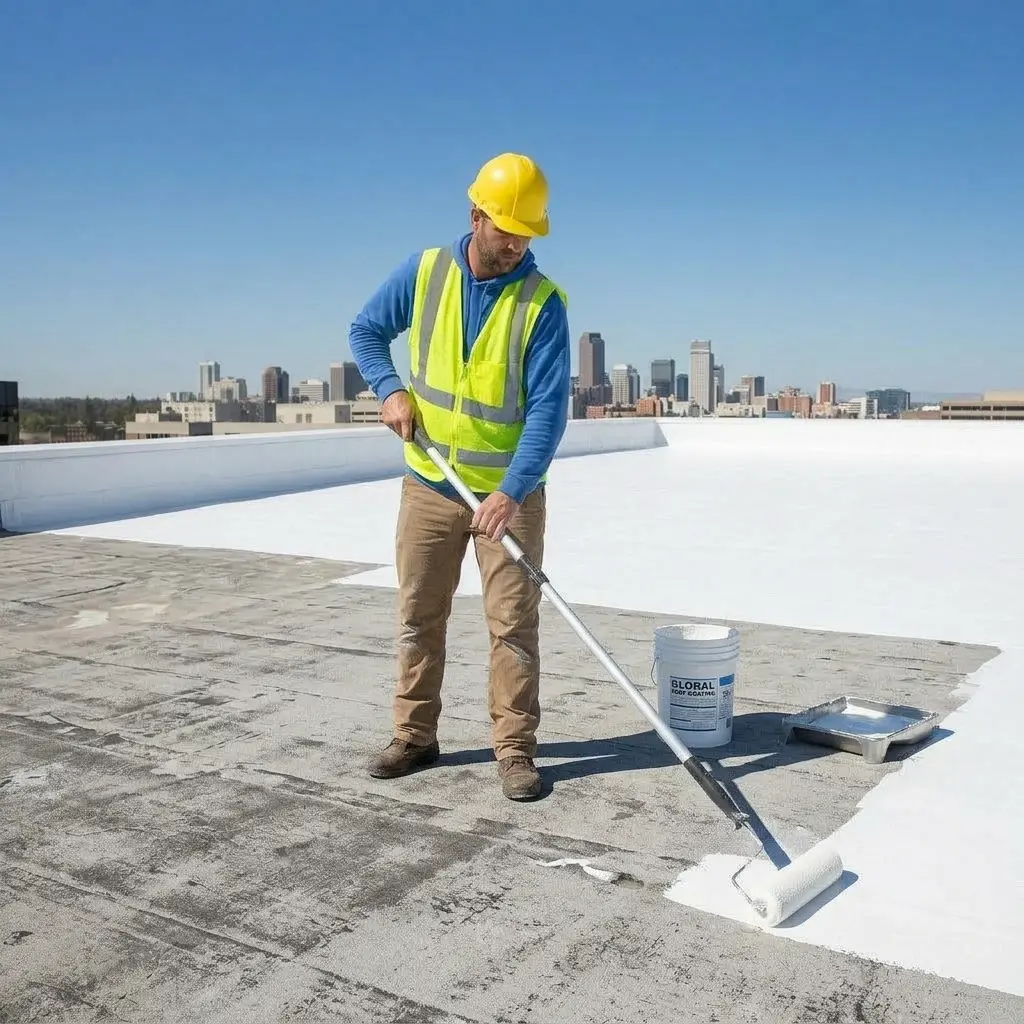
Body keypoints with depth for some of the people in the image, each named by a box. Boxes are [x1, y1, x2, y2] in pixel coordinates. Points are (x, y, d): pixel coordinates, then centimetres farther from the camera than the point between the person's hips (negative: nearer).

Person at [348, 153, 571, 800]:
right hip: (430, 484, 3)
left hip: (510, 491, -3)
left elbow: (549, 407, -18)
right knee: (419, 618, 11)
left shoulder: (543, 302, -12)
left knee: (514, 624, 1)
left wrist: (511, 492, -28)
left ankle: (516, 750, 13)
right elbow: (366, 331, 12)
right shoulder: (424, 273, -2)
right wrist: (390, 390, -7)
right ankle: (415, 738, 25)